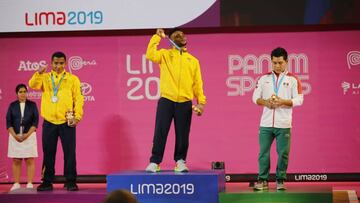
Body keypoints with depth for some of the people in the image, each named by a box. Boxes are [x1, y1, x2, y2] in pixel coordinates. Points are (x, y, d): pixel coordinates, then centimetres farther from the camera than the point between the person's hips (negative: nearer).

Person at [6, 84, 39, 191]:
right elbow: (8, 122, 4)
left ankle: (30, 184, -4)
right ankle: (16, 184, 5)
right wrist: (15, 135, -9)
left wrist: (27, 134, -11)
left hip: (29, 135, -1)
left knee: (30, 160, -4)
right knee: (16, 161, 2)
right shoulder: (12, 105, 8)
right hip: (15, 136, 1)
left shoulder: (32, 105, 5)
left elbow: (35, 121, 0)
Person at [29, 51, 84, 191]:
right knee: (48, 154, 7)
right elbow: (33, 85, -8)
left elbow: (78, 98, 1)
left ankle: (70, 182, 6)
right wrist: (39, 73, -25)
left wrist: (77, 116, -10)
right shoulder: (45, 77, 11)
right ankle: (47, 182, 14)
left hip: (67, 123, -2)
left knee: (69, 153, -1)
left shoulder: (73, 79, 6)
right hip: (49, 122, 2)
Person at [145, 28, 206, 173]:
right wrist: (157, 36, -4)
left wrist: (201, 102, 3)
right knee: (160, 133, -4)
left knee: (182, 135, 3)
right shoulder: (165, 54, 12)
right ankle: (154, 162, 2)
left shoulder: (193, 60, 18)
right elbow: (150, 55, -8)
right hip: (166, 100, -2)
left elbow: (197, 83, 13)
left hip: (185, 103, 2)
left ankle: (180, 162, 15)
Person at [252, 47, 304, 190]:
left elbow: (299, 100, -1)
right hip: (266, 123, 2)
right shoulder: (264, 78, 11)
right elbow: (255, 97, 9)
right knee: (263, 152, 1)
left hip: (284, 124, -2)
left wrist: (282, 101, -15)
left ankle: (280, 181, 11)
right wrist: (265, 102, -11)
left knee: (283, 153, 0)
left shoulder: (293, 79, 4)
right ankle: (262, 180, 9)